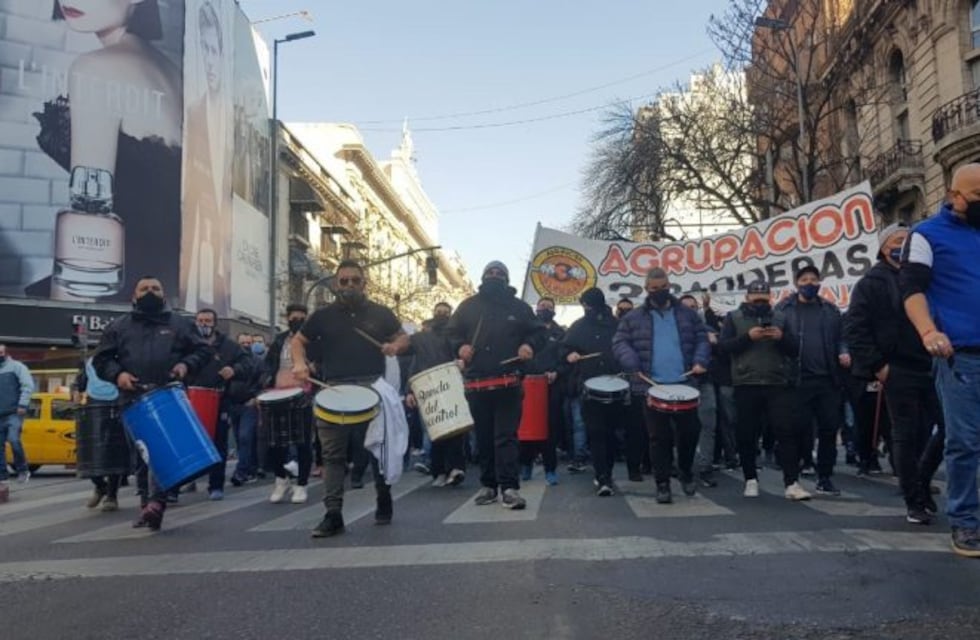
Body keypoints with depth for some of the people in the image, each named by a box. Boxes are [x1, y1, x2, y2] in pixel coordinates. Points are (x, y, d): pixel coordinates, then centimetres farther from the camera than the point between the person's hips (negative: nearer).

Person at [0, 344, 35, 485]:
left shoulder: (16, 366, 3)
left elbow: (28, 386, -7)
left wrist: (22, 405, -16)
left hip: (14, 413, -6)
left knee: (14, 440, -17)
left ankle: (22, 470, -3)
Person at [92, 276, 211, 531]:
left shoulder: (180, 324, 11)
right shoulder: (119, 326, 13)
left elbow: (203, 350, 12)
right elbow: (101, 359, 13)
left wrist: (186, 365, -7)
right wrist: (117, 374, -6)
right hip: (134, 400, 3)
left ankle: (156, 502, -24)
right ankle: (147, 504, 18)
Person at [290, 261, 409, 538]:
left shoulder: (380, 313, 7)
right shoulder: (323, 315, 7)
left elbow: (403, 337, 16)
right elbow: (298, 340, 15)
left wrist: (395, 346, -7)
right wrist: (299, 362, -4)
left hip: (372, 389, 0)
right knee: (333, 454, -1)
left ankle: (384, 502, 29)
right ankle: (333, 514, 3)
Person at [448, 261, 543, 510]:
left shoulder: (519, 307, 7)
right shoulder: (468, 306, 10)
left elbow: (538, 331, 13)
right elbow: (452, 331, 15)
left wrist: (529, 345, -7)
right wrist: (460, 346, -6)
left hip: (508, 382, -2)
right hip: (477, 382, 2)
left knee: (506, 435, -7)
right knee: (483, 437, 10)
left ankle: (509, 487, -6)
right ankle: (489, 485, 21)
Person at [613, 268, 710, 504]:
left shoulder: (687, 314, 11)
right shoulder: (634, 317, 5)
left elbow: (702, 339, 10)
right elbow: (620, 343, 0)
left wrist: (700, 361, -8)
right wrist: (633, 365, -16)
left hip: (684, 384, 2)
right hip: (652, 386, -2)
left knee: (690, 431, 7)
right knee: (659, 438, 3)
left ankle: (686, 473, 32)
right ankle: (662, 484, 12)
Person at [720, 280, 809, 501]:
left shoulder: (781, 317, 13)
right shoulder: (733, 317, 8)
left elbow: (796, 349, 9)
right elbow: (724, 346, -3)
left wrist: (781, 337, -11)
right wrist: (748, 337, -17)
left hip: (778, 385, 1)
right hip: (746, 385, -1)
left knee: (788, 432, -6)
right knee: (746, 435, 4)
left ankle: (792, 483, -3)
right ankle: (751, 480, 18)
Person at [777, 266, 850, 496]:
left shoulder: (830, 310, 13)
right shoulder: (784, 309, 1)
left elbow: (840, 337, 16)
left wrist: (843, 352, -4)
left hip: (827, 379, 4)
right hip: (798, 380, -3)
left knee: (829, 428, 6)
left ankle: (825, 478, 17)